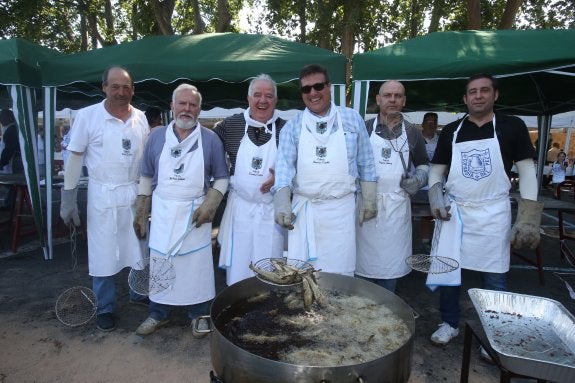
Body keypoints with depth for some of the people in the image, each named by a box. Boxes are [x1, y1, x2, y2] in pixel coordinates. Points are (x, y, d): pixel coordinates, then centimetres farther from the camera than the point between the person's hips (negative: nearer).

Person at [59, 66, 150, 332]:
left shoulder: (140, 118, 2)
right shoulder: (87, 116, -8)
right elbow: (75, 158, -5)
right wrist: (68, 198, -7)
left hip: (136, 193, 4)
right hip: (103, 195, -3)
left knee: (140, 248, 16)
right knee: (103, 253, 7)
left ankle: (139, 293, 37)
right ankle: (104, 308, 24)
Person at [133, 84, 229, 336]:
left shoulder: (210, 139, -2)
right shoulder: (157, 136, 5)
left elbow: (222, 178, 0)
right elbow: (147, 177, 9)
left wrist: (209, 205, -14)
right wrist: (141, 213, 7)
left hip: (194, 213, -2)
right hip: (162, 212, 2)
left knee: (197, 264, 5)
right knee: (159, 263, 10)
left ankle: (199, 314, 24)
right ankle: (159, 314, 29)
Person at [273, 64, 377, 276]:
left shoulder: (352, 119, 5)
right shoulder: (292, 126, 4)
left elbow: (366, 163, 9)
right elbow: (284, 166, -5)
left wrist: (369, 200, 7)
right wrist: (282, 203, -19)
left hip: (341, 209, 0)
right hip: (303, 209, 1)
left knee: (340, 272, 7)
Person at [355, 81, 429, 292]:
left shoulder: (412, 132, 9)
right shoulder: (365, 129, 4)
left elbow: (423, 164, 18)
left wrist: (419, 178, -2)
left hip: (397, 206, 2)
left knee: (391, 262, 9)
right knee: (364, 259, 5)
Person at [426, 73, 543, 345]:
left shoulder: (512, 127, 0)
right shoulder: (451, 131, 5)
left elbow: (527, 171, 0)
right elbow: (436, 170, 10)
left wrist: (527, 217, -7)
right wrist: (435, 197, -8)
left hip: (493, 214, -1)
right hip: (454, 211, 2)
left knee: (494, 278, 7)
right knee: (448, 270, 8)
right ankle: (449, 324, 28)